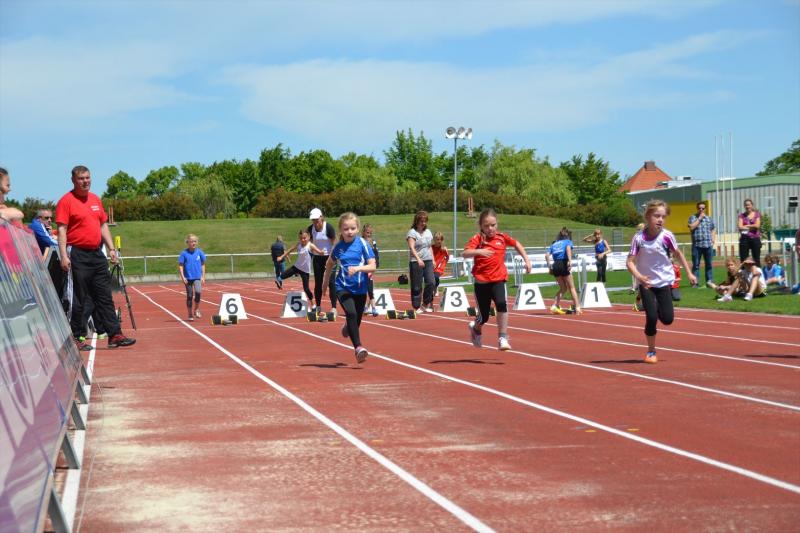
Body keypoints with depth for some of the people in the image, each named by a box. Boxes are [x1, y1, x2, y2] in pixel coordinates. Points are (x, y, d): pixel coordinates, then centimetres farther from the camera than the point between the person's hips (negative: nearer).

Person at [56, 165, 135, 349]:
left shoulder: (96, 199, 14)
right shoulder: (66, 201, -7)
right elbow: (62, 230, -11)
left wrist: (111, 248, 13)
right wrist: (64, 256, -19)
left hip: (97, 254, 7)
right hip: (78, 255, -7)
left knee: (105, 297, 7)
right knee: (78, 298, -2)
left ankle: (115, 334, 9)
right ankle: (76, 338, 6)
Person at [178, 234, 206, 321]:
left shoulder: (199, 252, 1)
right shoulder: (184, 253, -4)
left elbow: (203, 265, 9)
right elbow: (180, 265, -1)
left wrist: (203, 277, 5)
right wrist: (183, 277, -10)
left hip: (197, 277, 0)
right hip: (188, 278, 0)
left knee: (198, 292, -22)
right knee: (189, 296, 6)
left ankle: (197, 309, -1)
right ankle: (190, 314, 18)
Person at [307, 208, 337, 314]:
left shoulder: (328, 227, -14)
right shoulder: (311, 229, -2)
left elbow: (334, 243, -12)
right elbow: (311, 242, 7)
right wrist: (317, 250, -9)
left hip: (329, 257, -4)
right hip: (317, 258, 4)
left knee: (331, 282, -9)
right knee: (318, 283, 8)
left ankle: (334, 307, -8)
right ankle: (318, 306, 17)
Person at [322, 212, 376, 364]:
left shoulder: (362, 243, -7)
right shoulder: (339, 246, 0)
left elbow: (372, 266, -11)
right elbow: (330, 264, 20)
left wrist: (358, 268, -28)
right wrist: (326, 282, 26)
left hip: (360, 289, 1)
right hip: (343, 288, -1)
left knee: (357, 320, 11)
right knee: (351, 313, -24)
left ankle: (348, 328, 48)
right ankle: (358, 347, -24)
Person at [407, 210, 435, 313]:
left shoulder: (428, 232, 16)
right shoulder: (412, 232, -5)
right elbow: (412, 247, -17)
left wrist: (433, 260, 15)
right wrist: (418, 259, -30)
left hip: (428, 261, 5)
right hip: (416, 262, -5)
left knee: (430, 282, -5)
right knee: (417, 286, -1)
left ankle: (425, 304, 11)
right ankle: (417, 307, 8)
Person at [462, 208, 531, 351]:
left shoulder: (502, 237, 3)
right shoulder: (477, 239, -7)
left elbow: (517, 244, 21)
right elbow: (465, 253, -23)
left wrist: (527, 260, 16)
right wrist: (478, 251, -41)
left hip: (498, 279, 1)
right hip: (481, 281, -1)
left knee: (501, 304, -25)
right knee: (484, 316, 8)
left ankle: (502, 339, -17)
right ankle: (476, 328, 44)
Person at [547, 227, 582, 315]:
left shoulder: (554, 244, 24)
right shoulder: (568, 241, 13)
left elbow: (547, 255, 10)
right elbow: (568, 248, -11)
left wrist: (549, 266, 12)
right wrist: (570, 260, -22)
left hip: (555, 265, 4)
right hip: (563, 264, -4)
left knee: (563, 288, 19)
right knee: (571, 287, 8)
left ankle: (555, 306, 5)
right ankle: (577, 308, 2)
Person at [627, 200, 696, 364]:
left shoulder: (667, 236, -13)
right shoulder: (639, 238, -15)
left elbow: (678, 254, 5)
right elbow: (630, 262, -15)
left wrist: (689, 273, 9)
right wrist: (638, 276, -32)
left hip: (664, 282, 1)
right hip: (646, 283, -1)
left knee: (667, 319, -3)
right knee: (651, 317, -10)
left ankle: (657, 308, 34)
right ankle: (651, 351, 10)